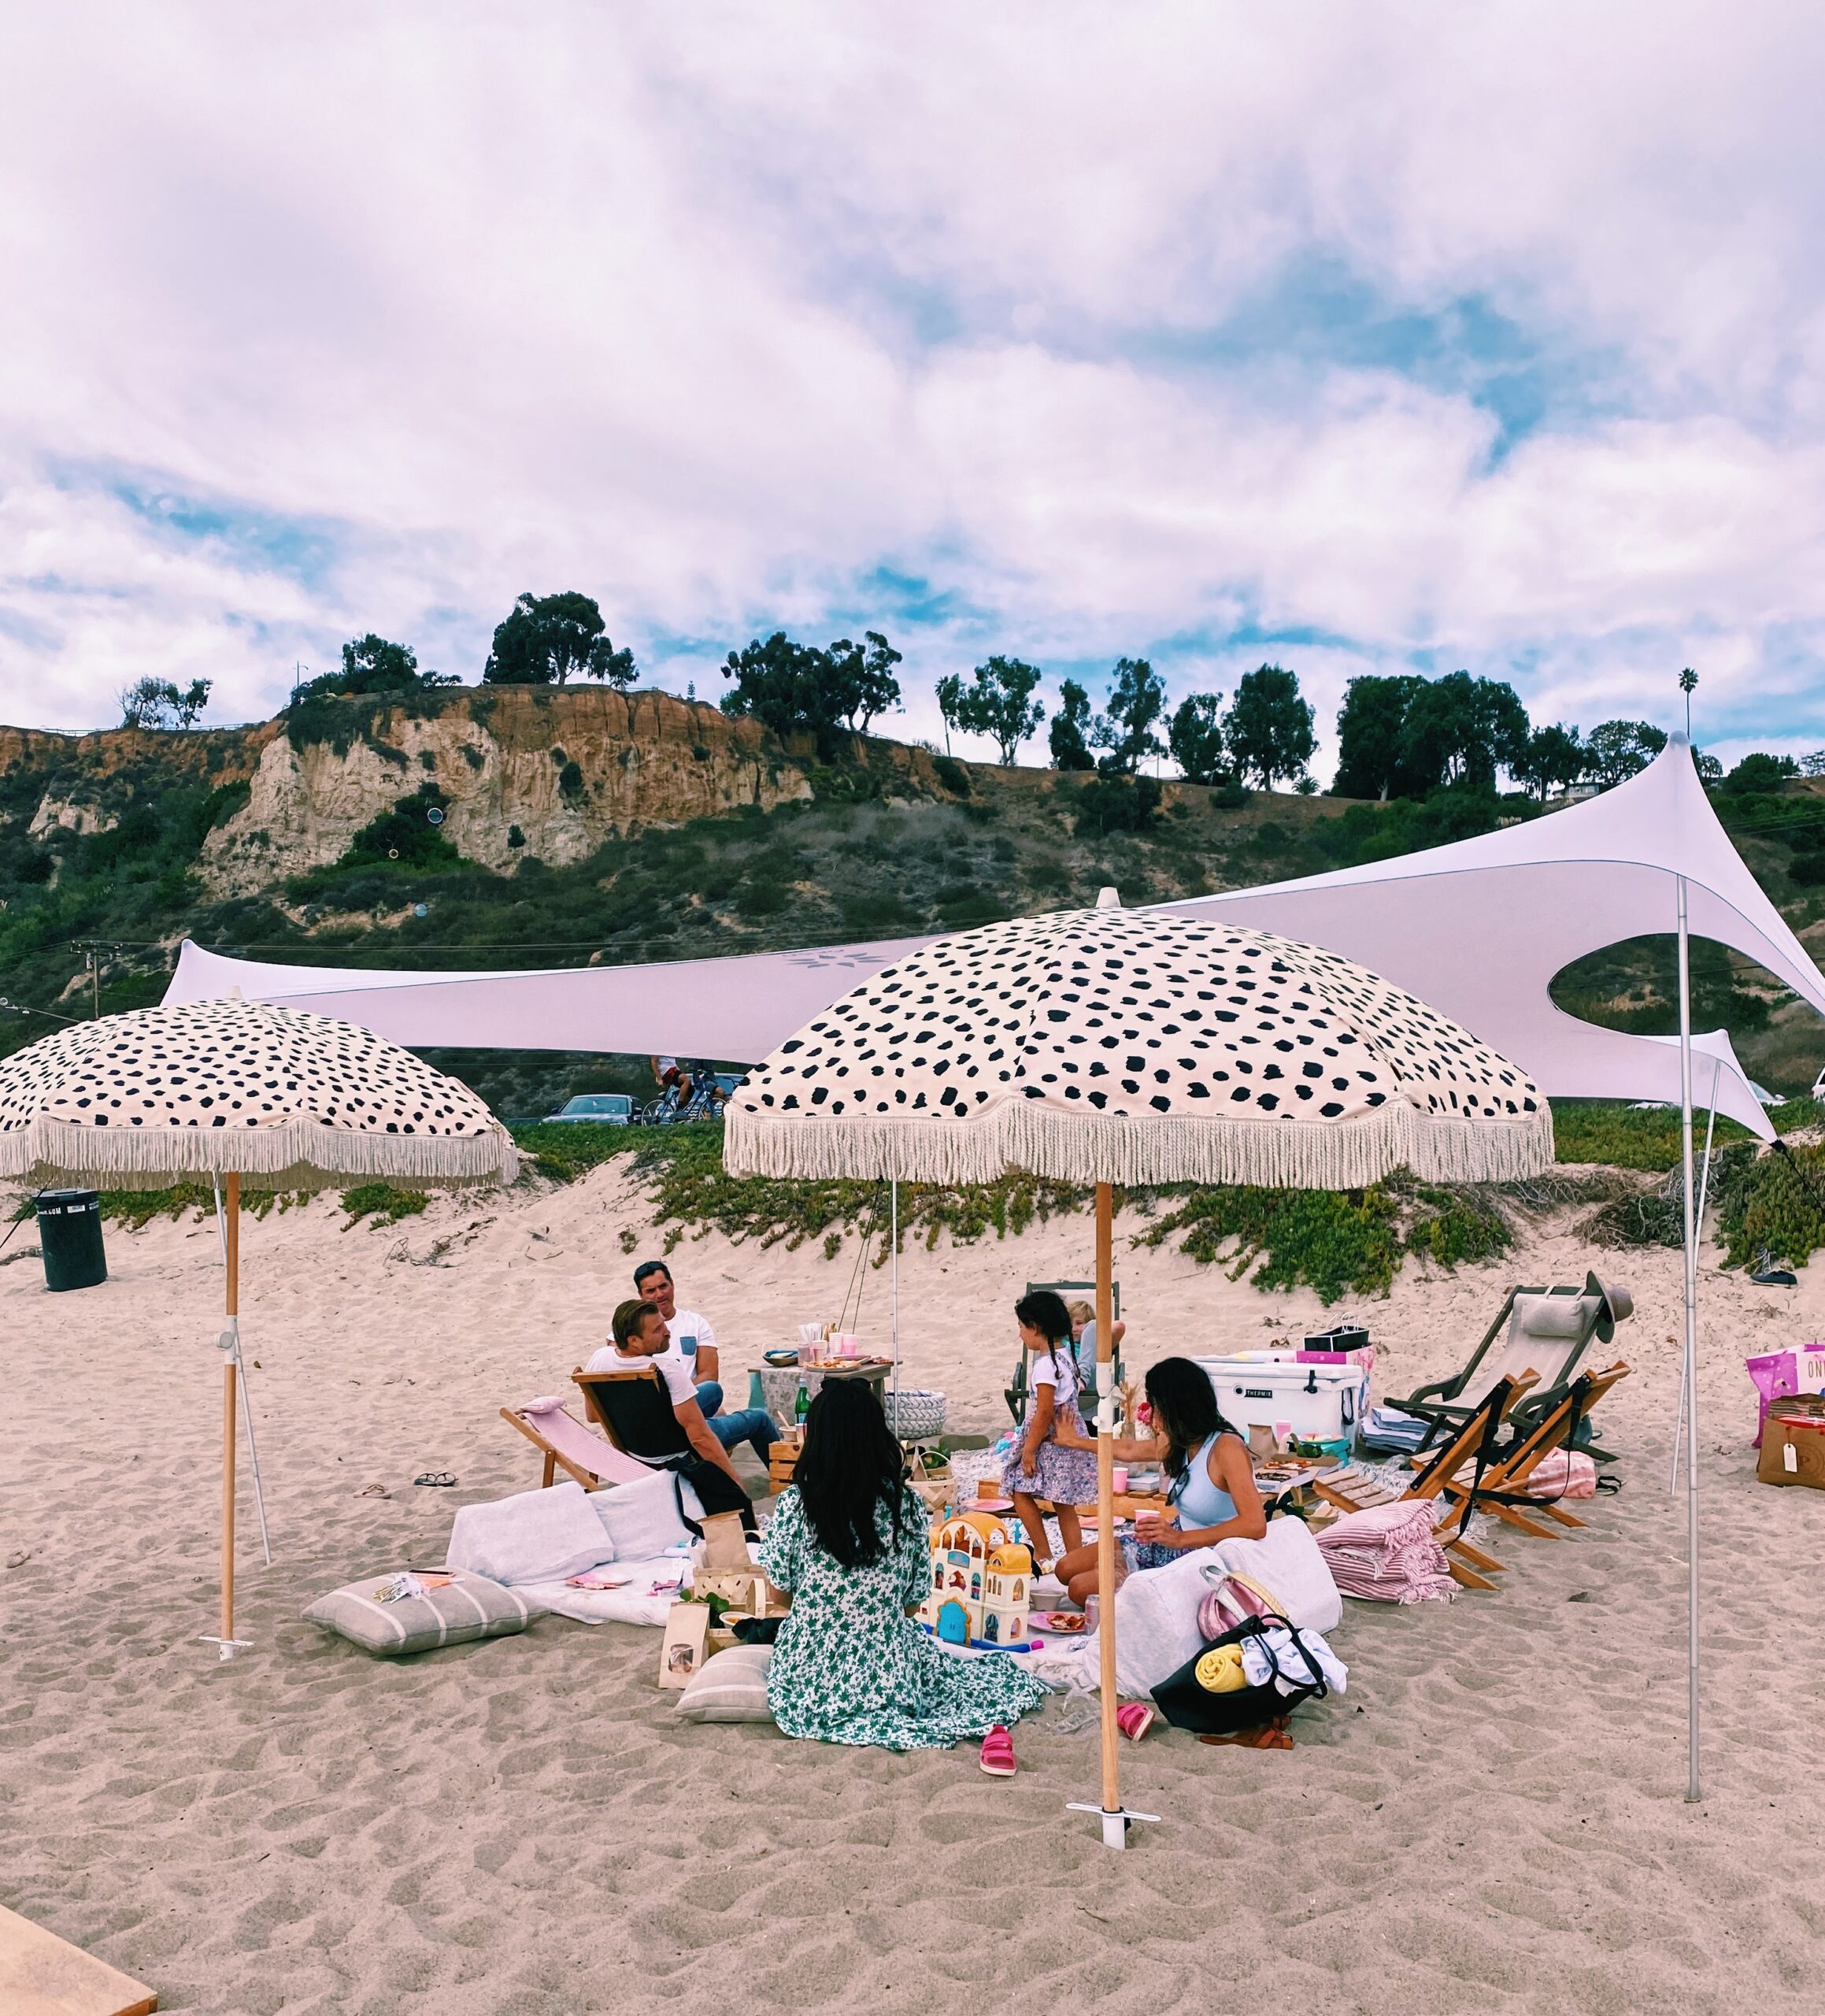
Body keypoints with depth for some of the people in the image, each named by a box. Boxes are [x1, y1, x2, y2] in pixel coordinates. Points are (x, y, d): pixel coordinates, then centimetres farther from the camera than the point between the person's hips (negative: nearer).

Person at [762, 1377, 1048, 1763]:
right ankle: (989, 1726, -5)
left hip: (810, 1675, 0)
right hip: (887, 1672, 0)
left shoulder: (793, 1504, -14)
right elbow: (914, 1600, 0)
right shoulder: (908, 1505, -10)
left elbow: (780, 1587, -2)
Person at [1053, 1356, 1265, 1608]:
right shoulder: (1176, 1443, 3)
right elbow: (1128, 1451, 25)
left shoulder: (1226, 1448, -24)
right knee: (1066, 1569, 2)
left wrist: (1180, 1538, -36)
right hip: (1174, 1543, 9)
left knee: (1081, 1588, -11)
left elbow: (1255, 1525, -34)